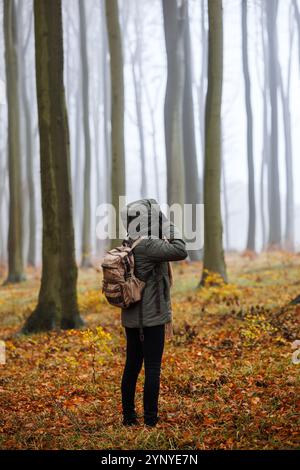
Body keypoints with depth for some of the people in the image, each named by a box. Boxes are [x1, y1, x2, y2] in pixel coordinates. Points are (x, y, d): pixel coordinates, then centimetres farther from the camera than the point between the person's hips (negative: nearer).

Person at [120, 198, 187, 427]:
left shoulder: (129, 247, 9)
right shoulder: (146, 246, -19)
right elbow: (181, 252, -26)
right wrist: (172, 230, -12)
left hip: (132, 317, 9)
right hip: (151, 318, -9)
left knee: (132, 365, 13)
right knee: (153, 368, -3)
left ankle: (128, 416, 19)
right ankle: (150, 420, 0)